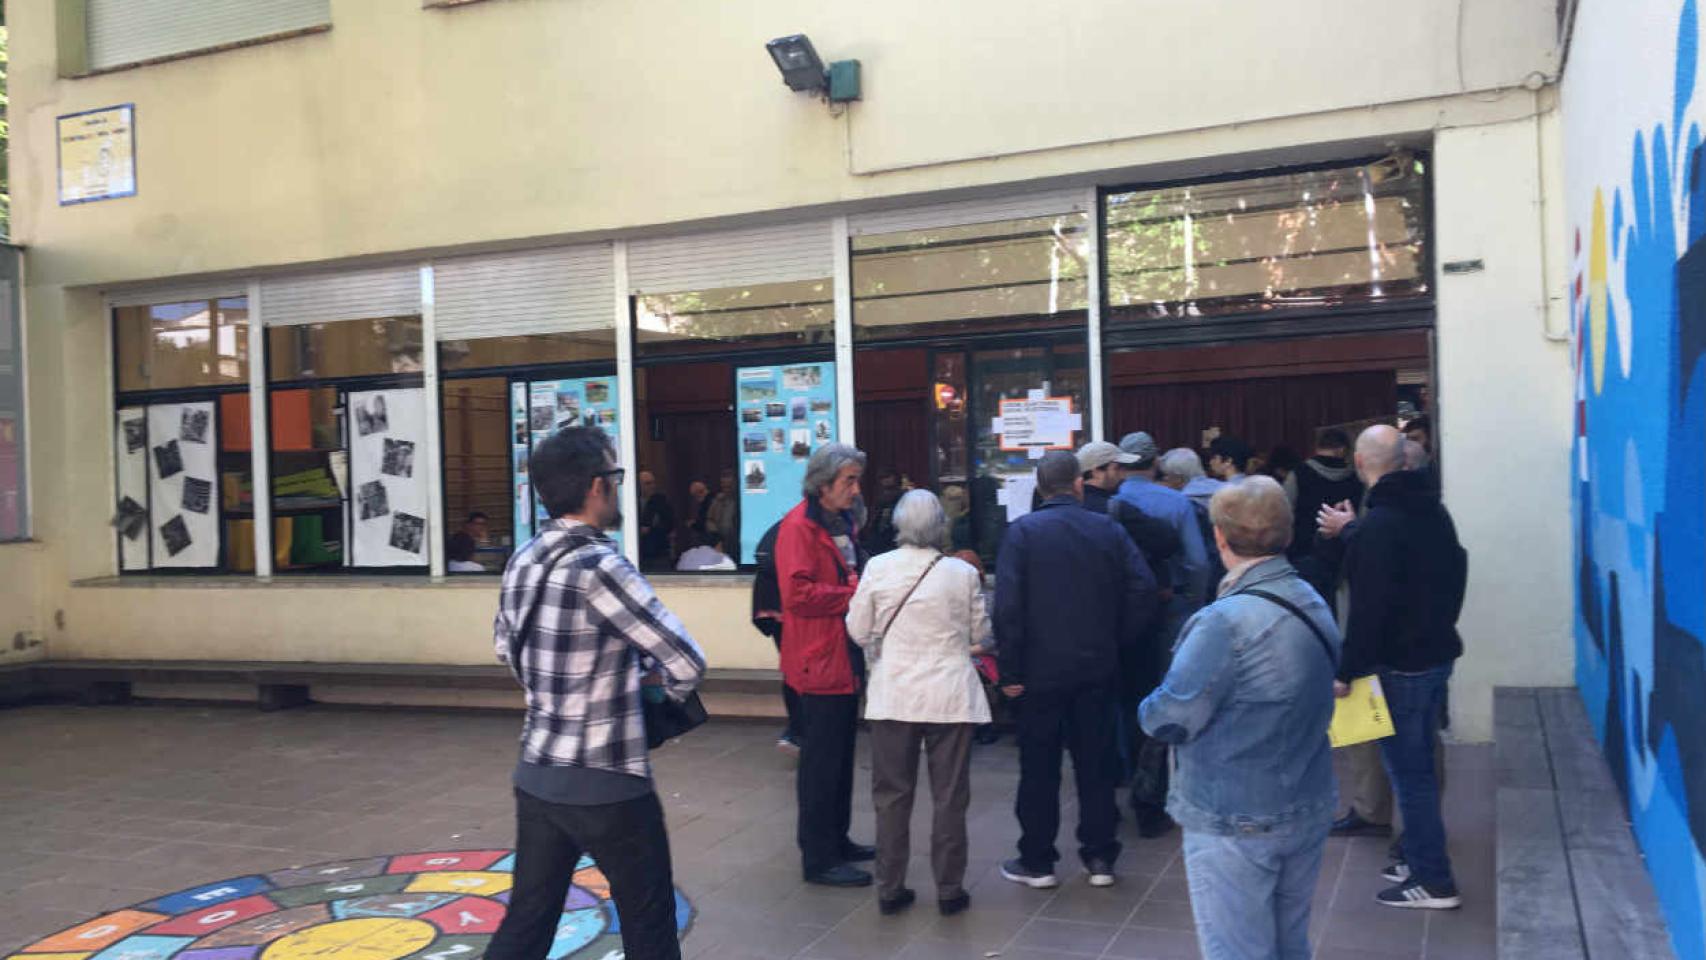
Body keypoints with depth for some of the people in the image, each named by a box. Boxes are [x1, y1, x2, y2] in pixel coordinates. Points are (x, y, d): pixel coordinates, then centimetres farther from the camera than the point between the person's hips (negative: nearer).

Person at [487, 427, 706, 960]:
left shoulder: (524, 561, 3)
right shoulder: (598, 566, -21)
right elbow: (687, 662, -22)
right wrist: (662, 684, 0)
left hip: (536, 775, 7)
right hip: (605, 784, -7)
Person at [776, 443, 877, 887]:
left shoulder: (844, 524, 15)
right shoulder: (799, 527, -15)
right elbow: (797, 593, -24)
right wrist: (853, 594, -18)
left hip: (846, 658, 10)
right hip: (820, 660, -10)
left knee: (840, 755, 18)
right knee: (821, 762, -3)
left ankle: (836, 839, 30)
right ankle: (817, 858, 5)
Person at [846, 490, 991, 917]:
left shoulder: (877, 568, -7)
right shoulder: (963, 573, -8)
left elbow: (859, 630, 1)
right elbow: (980, 633, 3)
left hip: (892, 695, 1)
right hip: (951, 697, -1)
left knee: (892, 794, 11)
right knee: (949, 796, 9)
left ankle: (890, 889, 17)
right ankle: (949, 890, 16)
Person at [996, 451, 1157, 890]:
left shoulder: (1022, 531, -9)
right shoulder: (1108, 530, -1)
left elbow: (1007, 606, -15)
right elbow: (1144, 589, -5)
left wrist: (1010, 670, -9)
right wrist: (1117, 642, 5)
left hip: (1043, 668, -2)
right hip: (1098, 668, 3)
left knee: (1039, 767, 8)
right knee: (1096, 763, 13)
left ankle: (1037, 861, 16)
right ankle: (1100, 857, 19)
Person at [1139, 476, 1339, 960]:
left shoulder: (1226, 622, -24)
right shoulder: (1315, 605, 4)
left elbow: (1168, 720, -22)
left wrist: (1151, 707, 0)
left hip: (1236, 827, -8)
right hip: (1309, 812, 8)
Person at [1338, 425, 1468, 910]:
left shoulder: (1377, 525, -19)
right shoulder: (1433, 510, 8)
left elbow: (1368, 606, -23)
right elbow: (1454, 574, 18)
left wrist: (1347, 670, -19)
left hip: (1400, 664, -9)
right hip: (1437, 651, 9)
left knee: (1408, 770, -1)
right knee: (1420, 763, 18)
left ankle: (1434, 881, 5)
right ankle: (1421, 859, 28)